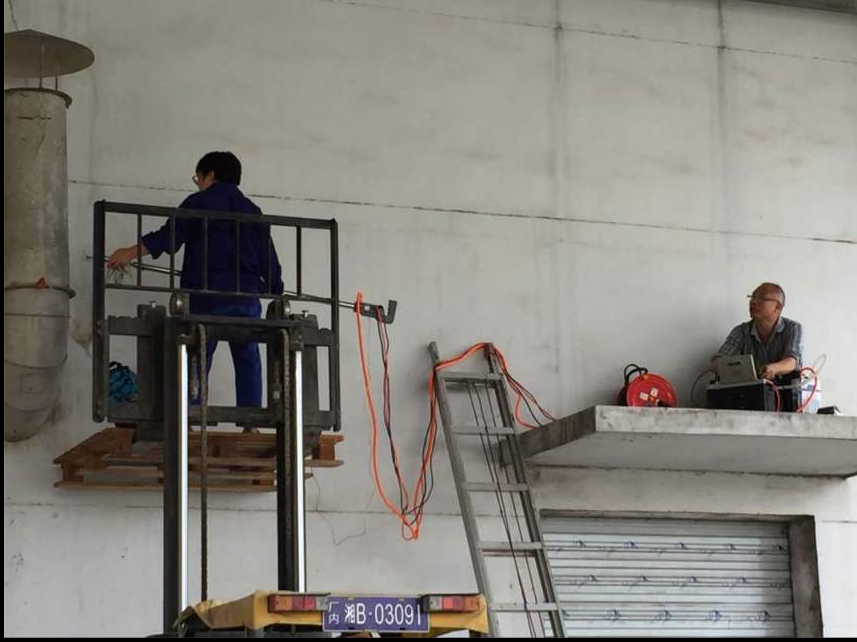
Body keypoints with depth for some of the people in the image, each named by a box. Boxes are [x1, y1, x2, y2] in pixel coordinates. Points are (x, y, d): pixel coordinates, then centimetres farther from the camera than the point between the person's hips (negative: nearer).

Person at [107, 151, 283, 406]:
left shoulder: (199, 203, 4)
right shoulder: (252, 211, 17)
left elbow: (168, 237, -7)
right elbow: (268, 257, 16)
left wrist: (130, 253, -3)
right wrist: (275, 289, 28)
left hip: (208, 297, -3)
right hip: (247, 297, 4)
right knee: (247, 362, 8)